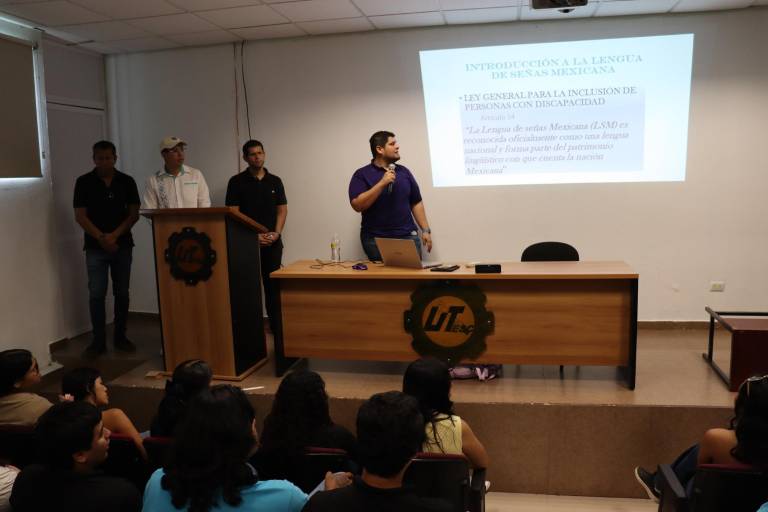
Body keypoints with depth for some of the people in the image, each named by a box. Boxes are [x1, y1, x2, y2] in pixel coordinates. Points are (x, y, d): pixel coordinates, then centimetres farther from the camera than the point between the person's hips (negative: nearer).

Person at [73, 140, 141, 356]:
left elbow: (134, 214, 1)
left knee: (122, 293, 6)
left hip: (123, 245, 2)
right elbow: (80, 216, -3)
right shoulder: (84, 182, 1)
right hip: (95, 247, -1)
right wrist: (101, 238, -13)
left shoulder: (127, 181, 4)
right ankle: (99, 340, 5)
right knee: (96, 294, -3)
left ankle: (120, 337, 16)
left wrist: (114, 235, -11)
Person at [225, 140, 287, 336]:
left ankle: (276, 325, 13)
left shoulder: (275, 181, 10)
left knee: (272, 283, 6)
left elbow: (282, 210, 9)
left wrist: (276, 233, -6)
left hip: (272, 242, 3)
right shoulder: (237, 182, 0)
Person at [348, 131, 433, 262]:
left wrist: (426, 230, 5)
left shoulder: (404, 171, 11)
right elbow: (357, 205, -14)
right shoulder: (362, 174, -2)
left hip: (408, 236, 4)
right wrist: (382, 183, -19)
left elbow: (416, 203, 14)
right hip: (376, 240, -3)